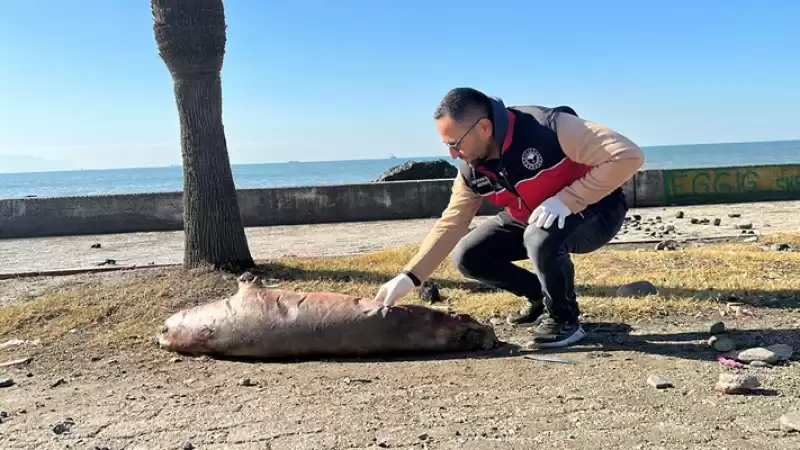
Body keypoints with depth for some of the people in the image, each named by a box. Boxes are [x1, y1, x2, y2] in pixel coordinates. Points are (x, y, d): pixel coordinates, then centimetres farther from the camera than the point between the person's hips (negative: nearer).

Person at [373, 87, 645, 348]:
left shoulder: (548, 127, -32)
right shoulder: (471, 171, -11)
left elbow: (628, 156, -32)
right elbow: (450, 225, -5)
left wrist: (567, 199, -36)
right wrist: (409, 277, -13)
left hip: (594, 211, -6)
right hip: (531, 219, 7)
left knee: (542, 238, -38)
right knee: (468, 257, -5)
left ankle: (564, 318, -10)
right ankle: (541, 297, 15)